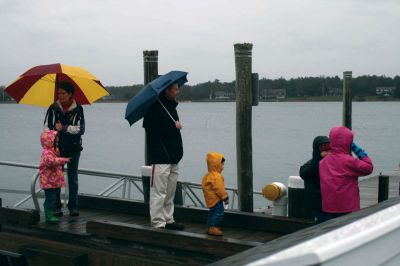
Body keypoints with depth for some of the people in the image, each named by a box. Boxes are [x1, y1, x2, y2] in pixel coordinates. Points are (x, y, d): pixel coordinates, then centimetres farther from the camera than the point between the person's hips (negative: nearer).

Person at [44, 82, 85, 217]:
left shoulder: (78, 109, 0)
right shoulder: (53, 108, 5)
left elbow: (80, 129, -6)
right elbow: (47, 127, 3)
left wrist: (63, 128, -8)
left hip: (73, 148, -1)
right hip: (57, 148, 1)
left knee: (73, 178, 4)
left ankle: (73, 207, 10)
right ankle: (56, 206, 7)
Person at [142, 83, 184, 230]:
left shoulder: (171, 106, 17)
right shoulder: (155, 107, -12)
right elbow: (153, 129, -22)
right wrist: (174, 126, -15)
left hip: (173, 158, 9)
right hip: (160, 158, -9)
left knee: (170, 193, 14)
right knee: (159, 193, -6)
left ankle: (168, 220, 23)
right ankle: (158, 223, -1)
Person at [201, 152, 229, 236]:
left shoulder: (209, 175, 13)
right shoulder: (216, 177, -21)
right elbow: (219, 189, -22)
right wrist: (225, 197, -12)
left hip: (211, 199, 11)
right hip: (216, 199, -11)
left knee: (212, 213, 19)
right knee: (219, 213, -9)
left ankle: (210, 227, 26)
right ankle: (213, 228, -10)